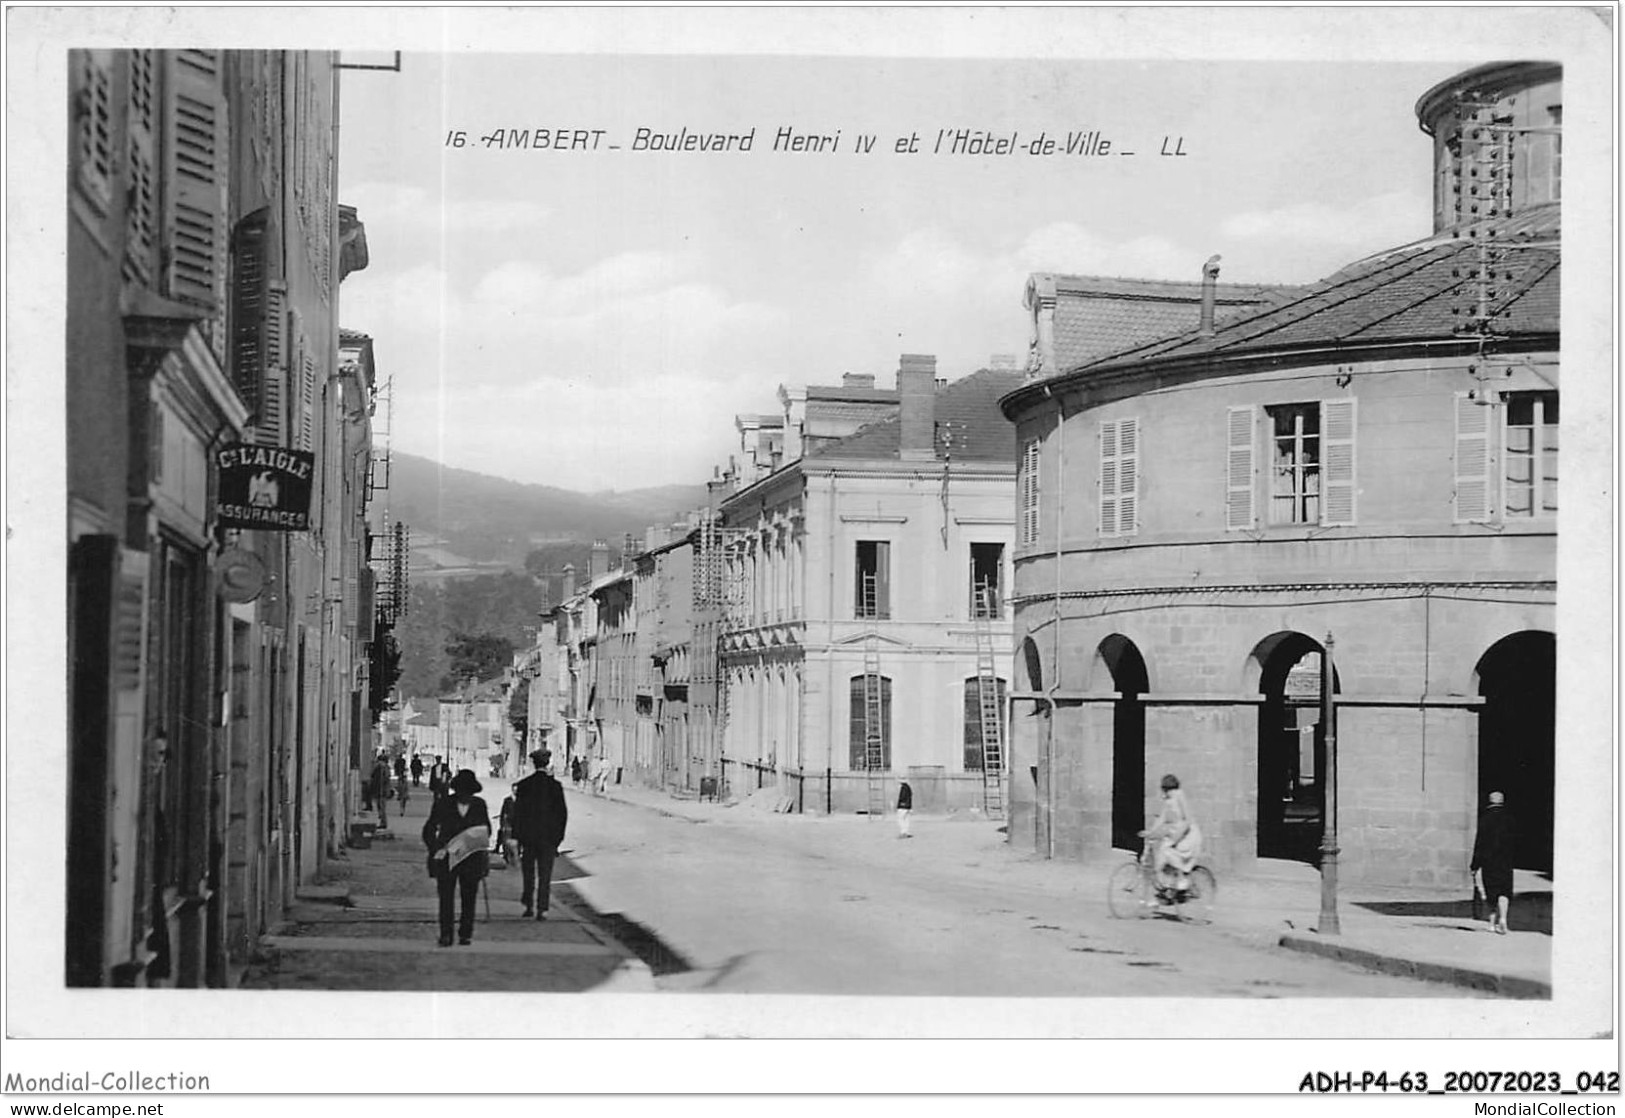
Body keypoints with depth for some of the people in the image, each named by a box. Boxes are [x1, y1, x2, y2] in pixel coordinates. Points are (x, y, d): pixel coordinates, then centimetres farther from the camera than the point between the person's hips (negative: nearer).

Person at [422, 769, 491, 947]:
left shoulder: (479, 805, 5)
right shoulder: (443, 804, -1)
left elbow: (486, 829, 16)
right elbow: (429, 830, 3)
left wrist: (478, 842, -5)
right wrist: (435, 849, -12)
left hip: (472, 859, 1)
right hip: (446, 858, -1)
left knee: (469, 898, 3)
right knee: (446, 897, -3)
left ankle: (465, 934, 14)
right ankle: (445, 935, 4)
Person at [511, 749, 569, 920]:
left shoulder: (523, 785, -4)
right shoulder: (555, 786, -6)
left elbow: (517, 812, -2)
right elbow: (563, 813, -4)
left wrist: (517, 836, 3)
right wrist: (559, 835, 5)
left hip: (528, 835, 1)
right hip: (548, 836, -1)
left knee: (528, 873, 15)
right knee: (544, 875, 3)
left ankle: (529, 906, 15)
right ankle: (541, 910, -2)